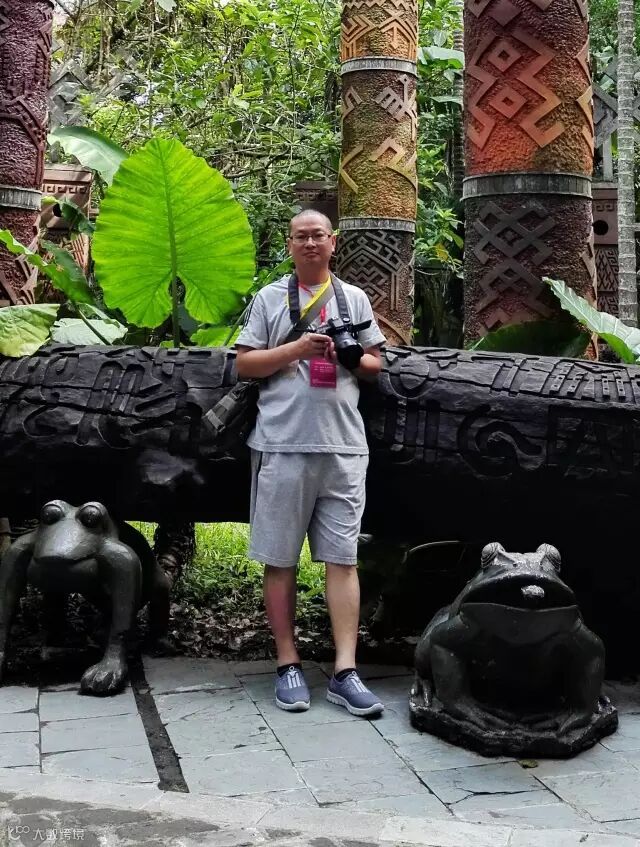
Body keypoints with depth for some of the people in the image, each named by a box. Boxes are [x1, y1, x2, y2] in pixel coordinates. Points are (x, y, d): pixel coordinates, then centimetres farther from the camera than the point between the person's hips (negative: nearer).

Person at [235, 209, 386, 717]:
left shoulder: (355, 299, 16)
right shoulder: (270, 298, 9)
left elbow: (376, 365, 18)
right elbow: (245, 365, 4)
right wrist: (296, 349, -9)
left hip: (344, 446, 2)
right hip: (284, 445, -1)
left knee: (343, 558, -2)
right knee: (280, 560, 3)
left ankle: (345, 672, 0)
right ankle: (288, 664, 13)